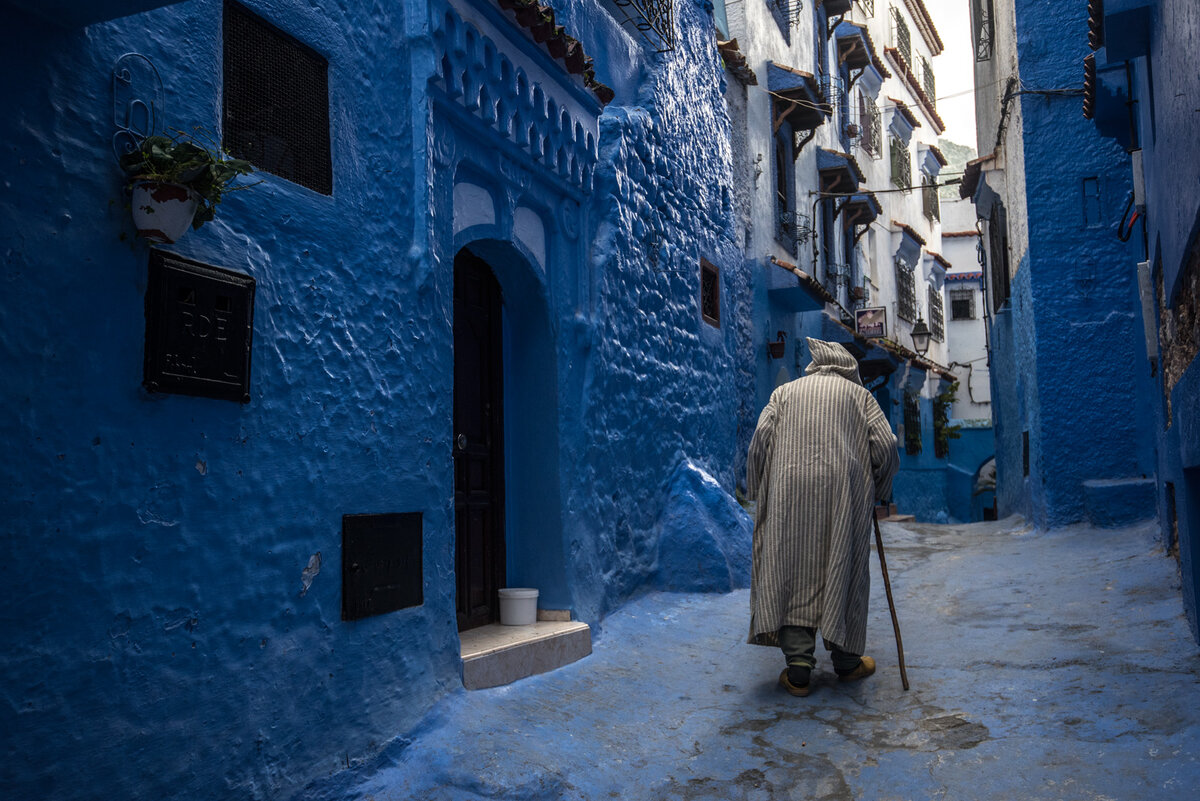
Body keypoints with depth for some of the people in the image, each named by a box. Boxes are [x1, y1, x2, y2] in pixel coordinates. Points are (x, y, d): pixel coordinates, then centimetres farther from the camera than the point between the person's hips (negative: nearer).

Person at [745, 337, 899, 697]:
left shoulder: (785, 391, 19)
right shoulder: (860, 394, 18)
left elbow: (761, 438, 5)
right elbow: (886, 445, 5)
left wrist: (758, 490, 12)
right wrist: (878, 490, 19)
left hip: (790, 487, 0)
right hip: (844, 490, 0)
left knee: (793, 572, 2)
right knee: (844, 571, 10)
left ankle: (798, 666, -3)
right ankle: (845, 660, 18)